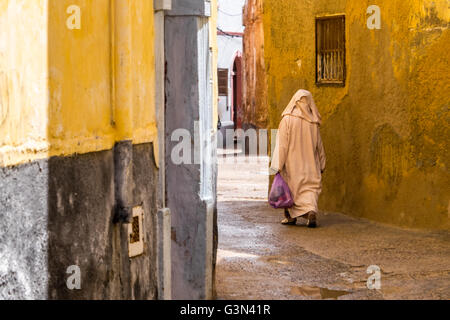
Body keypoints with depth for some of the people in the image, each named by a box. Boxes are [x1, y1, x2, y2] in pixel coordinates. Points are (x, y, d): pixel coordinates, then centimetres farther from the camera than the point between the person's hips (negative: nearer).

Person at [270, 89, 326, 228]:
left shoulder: (287, 119, -11)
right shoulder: (313, 122, -2)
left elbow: (282, 144, -12)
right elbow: (319, 146, 6)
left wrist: (278, 165, -10)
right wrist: (321, 164, 17)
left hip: (291, 163, -2)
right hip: (309, 164, 2)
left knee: (290, 187, 12)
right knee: (310, 187, 4)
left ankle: (291, 216, 19)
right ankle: (311, 211, -20)